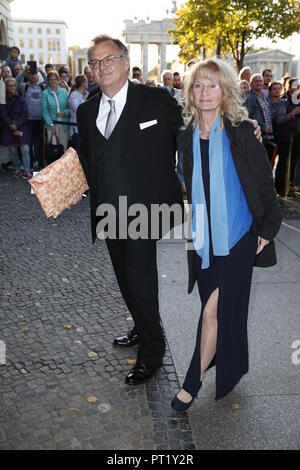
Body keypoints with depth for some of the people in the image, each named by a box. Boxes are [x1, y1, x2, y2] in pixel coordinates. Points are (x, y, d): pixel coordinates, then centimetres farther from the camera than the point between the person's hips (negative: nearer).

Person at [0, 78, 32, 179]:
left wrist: (17, 124, -12)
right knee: (13, 151, 4)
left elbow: (25, 114, -1)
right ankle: (17, 169, 15)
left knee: (25, 149, -11)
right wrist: (12, 125, -10)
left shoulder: (20, 99, 6)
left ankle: (26, 171, -9)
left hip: (21, 128, -1)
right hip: (9, 129, 1)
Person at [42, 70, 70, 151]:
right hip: (52, 125, -2)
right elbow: (44, 111, -3)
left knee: (64, 147, 4)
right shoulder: (45, 94, 0)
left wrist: (65, 112, -12)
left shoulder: (64, 92, 7)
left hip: (64, 125, 2)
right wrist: (51, 125, -12)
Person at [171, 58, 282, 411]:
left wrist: (268, 227, -6)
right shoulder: (188, 136, 5)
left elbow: (264, 182, -5)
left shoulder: (241, 133, -8)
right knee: (220, 308, 16)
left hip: (237, 236, -4)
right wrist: (187, 230, 17)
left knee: (214, 310, -6)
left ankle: (193, 382, 10)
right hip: (203, 237, 5)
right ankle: (229, 368, 38)